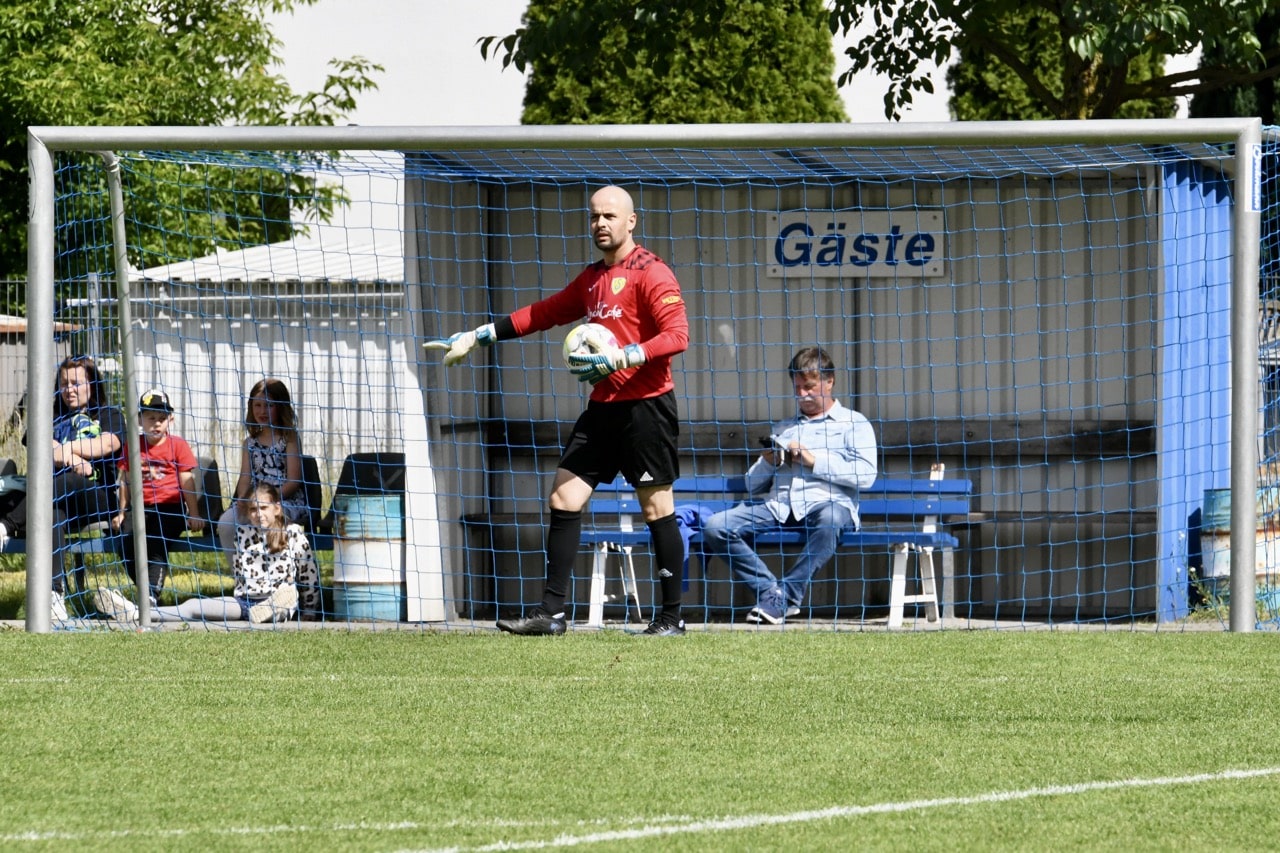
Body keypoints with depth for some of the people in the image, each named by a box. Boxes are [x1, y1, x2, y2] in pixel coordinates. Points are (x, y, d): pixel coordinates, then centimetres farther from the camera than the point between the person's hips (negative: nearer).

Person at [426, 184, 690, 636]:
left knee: (657, 507, -3)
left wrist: (621, 358, -25)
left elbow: (677, 335, -17)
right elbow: (542, 314, 25)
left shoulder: (650, 273, -8)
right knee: (564, 496, 1)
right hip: (603, 407, 8)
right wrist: (476, 337, 23)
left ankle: (671, 617, 5)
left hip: (645, 406, -8)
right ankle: (551, 612, 2)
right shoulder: (592, 278, 17)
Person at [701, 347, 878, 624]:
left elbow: (865, 474, -3)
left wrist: (814, 460, -5)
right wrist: (768, 463, 7)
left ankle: (786, 597, -34)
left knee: (830, 520, -42)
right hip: (778, 505, 4)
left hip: (826, 501, -4)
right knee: (714, 528, -20)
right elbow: (753, 485, 28)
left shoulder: (853, 424, 15)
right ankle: (770, 590, -24)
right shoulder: (783, 429, 31)